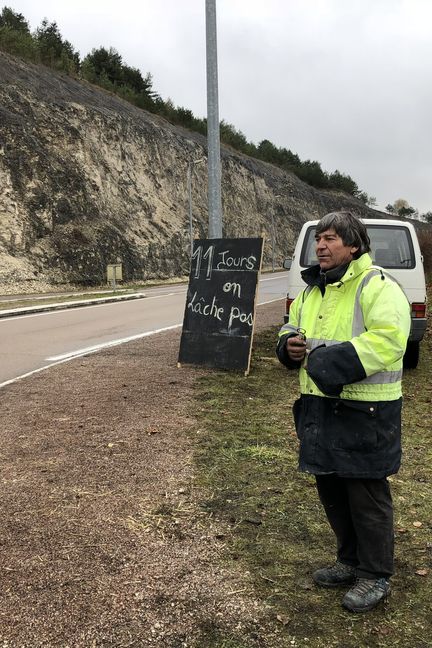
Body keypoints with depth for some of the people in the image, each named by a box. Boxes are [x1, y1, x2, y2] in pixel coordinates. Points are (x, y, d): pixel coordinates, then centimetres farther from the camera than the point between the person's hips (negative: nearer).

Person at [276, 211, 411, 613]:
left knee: (366, 494, 3)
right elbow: (292, 327, 26)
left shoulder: (377, 286, -14)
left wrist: (335, 361, -28)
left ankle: (375, 576, 21)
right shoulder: (312, 289, 14)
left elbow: (388, 339, -26)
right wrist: (289, 344, 2)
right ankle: (350, 561, 37)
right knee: (330, 488, 18)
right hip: (320, 407, 9)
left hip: (364, 412, -8)